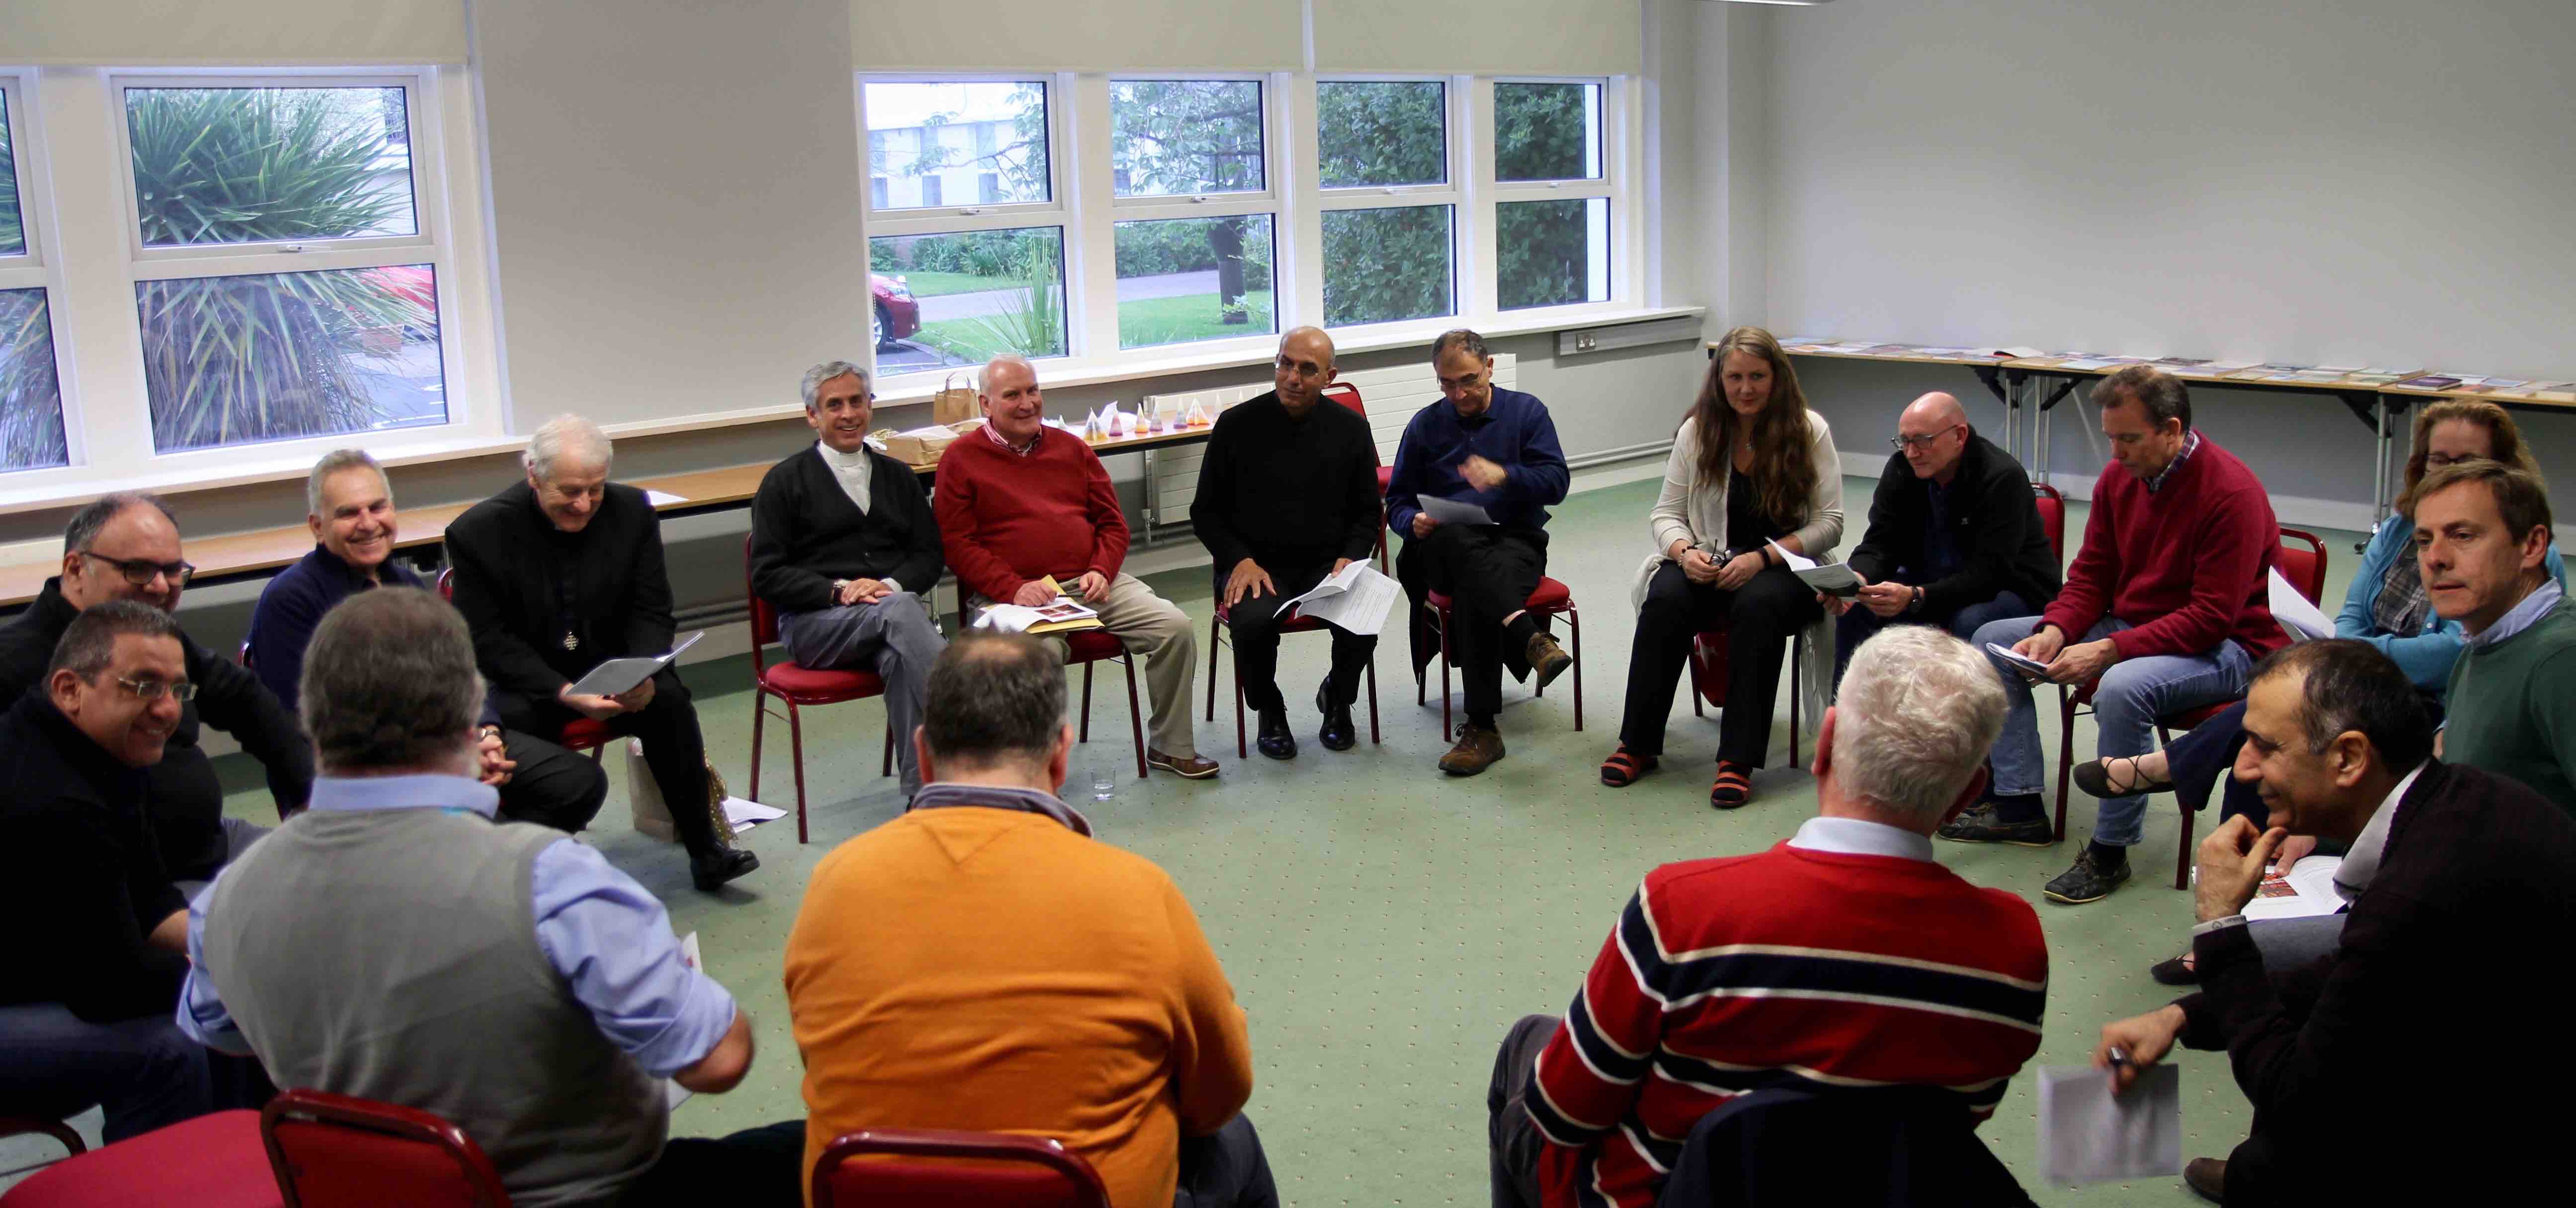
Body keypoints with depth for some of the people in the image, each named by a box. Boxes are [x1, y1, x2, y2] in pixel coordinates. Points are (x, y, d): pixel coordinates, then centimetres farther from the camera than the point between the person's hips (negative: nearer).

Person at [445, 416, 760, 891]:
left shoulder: (631, 511, -3)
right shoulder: (479, 532, -11)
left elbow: (651, 613, 1)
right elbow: (488, 640, -11)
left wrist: (644, 673, -21)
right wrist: (564, 693, -26)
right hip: (525, 681, -2)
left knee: (669, 700, -27)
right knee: (510, 723, -34)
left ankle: (705, 849, -18)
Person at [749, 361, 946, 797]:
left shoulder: (897, 476, 22)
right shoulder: (785, 482, 10)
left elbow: (930, 556, 15)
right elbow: (767, 575, 2)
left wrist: (892, 584, -8)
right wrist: (838, 591, -13)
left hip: (893, 608, 3)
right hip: (814, 623, -3)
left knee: (900, 658, -36)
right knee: (900, 612, -36)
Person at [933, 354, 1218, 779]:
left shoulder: (1071, 448, 18)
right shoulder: (962, 458, 5)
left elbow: (1112, 521, 19)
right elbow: (956, 543, -3)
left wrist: (1101, 572, -2)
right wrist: (1014, 589, -17)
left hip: (1088, 583, 5)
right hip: (1008, 595, -4)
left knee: (1175, 627, -13)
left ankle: (1171, 746, 4)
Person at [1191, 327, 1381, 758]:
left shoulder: (1350, 428, 6)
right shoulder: (1237, 425, 0)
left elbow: (1367, 513, 14)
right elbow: (1206, 511, 5)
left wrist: (1350, 558, -5)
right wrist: (1241, 560, -11)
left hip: (1326, 563, 2)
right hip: (1256, 564, -1)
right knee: (1254, 621, -34)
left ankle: (1337, 699, 8)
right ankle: (1269, 711, -1)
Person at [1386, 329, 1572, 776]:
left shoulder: (1526, 411, 10)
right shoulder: (1425, 425, 15)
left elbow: (1556, 483, -1)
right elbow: (1397, 503, 15)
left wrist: (1504, 476, -21)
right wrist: (1415, 522, -11)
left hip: (1515, 541, 0)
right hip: (1446, 548, 0)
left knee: (1476, 592, -39)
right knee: (1454, 538, -41)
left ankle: (1482, 728, -42)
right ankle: (1530, 637, -57)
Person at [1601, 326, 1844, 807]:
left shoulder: (1809, 431, -3)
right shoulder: (1698, 431, 3)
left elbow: (1828, 523, -5)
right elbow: (1666, 512, 7)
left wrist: (1761, 558, -18)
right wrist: (1684, 552, -16)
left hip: (1785, 564, -2)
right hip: (1708, 562, 2)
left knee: (1757, 606, -36)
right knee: (1664, 601, -29)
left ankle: (1738, 760, -31)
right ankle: (1638, 744, -18)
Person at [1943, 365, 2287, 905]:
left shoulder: (2231, 492, -22)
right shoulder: (2119, 476, 1)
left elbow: (2213, 617, -26)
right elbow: (2092, 573, 9)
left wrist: (2109, 650, -31)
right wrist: (2055, 631, -11)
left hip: (2226, 646, -8)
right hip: (2126, 624, 9)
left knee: (2122, 687, -39)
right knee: (1993, 641, 2)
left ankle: (2110, 851, -22)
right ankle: (2018, 805, 5)